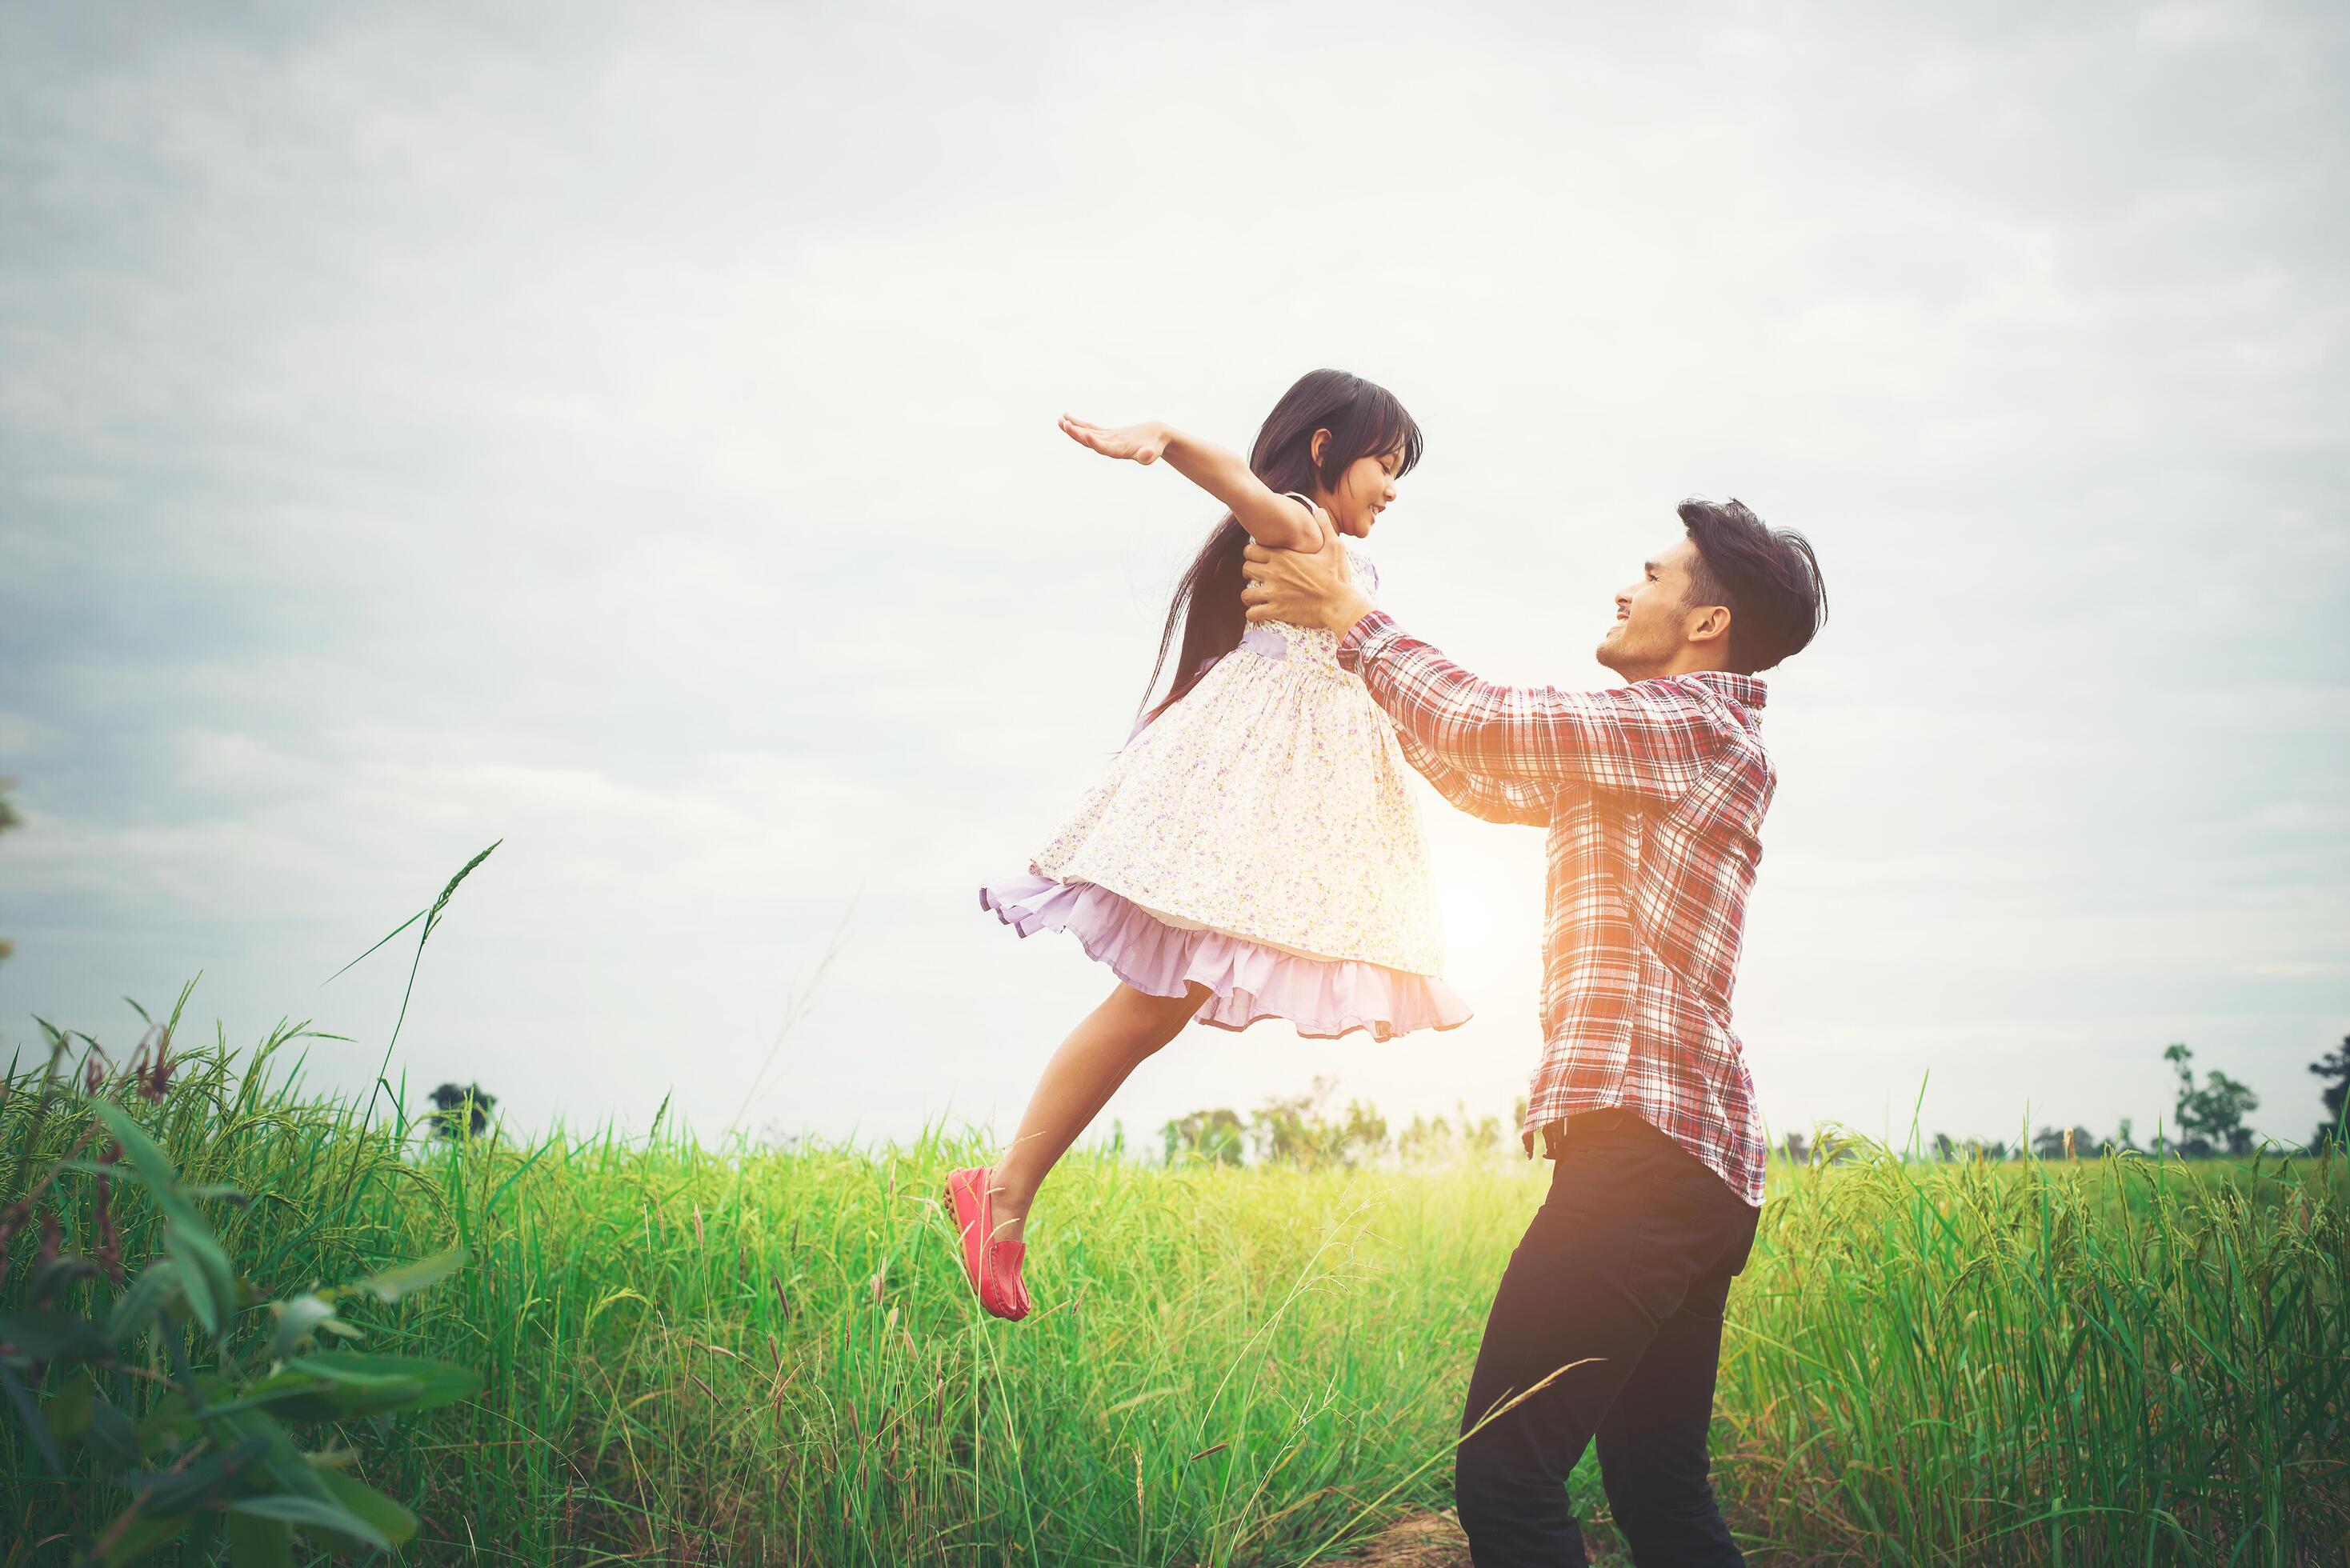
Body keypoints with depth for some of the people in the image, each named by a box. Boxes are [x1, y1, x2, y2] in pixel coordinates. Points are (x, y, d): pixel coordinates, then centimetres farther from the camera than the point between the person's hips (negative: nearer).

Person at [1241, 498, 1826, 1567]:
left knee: (1505, 1477, -15)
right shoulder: (1645, 754, 24)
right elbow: (1485, 781, 26)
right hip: (1697, 1160, 10)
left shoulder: (1698, 727, -5)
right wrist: (1347, 633, 24)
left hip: (1645, 1145, -10)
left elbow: (1488, 727, -12)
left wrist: (1351, 615, 1)